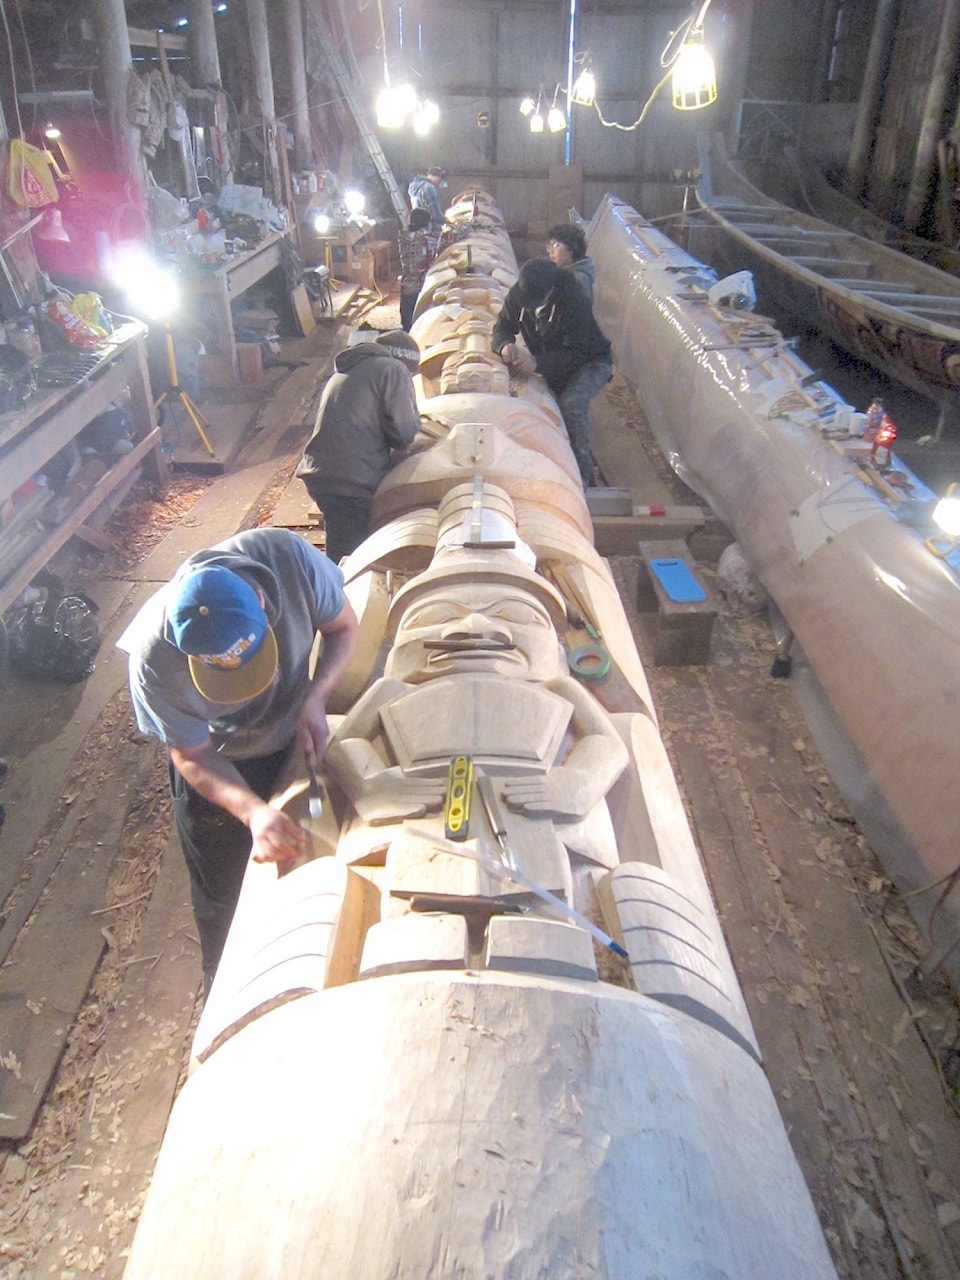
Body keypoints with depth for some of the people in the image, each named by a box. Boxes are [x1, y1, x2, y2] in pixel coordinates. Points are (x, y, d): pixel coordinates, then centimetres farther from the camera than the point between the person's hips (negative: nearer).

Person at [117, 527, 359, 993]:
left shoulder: (288, 557, -36)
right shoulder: (154, 659, -38)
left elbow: (343, 626, -15)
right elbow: (193, 758, -22)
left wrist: (315, 698, -31)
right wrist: (254, 812, -38)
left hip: (294, 740, 3)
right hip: (217, 769, -2)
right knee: (223, 906, 17)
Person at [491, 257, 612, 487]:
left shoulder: (574, 301, -31)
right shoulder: (517, 295, -14)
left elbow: (576, 353, -31)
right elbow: (502, 327, -4)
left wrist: (537, 363, -43)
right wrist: (505, 345, -29)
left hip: (591, 362, -7)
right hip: (552, 364, 7)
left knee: (571, 404, -29)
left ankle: (582, 474, -20)